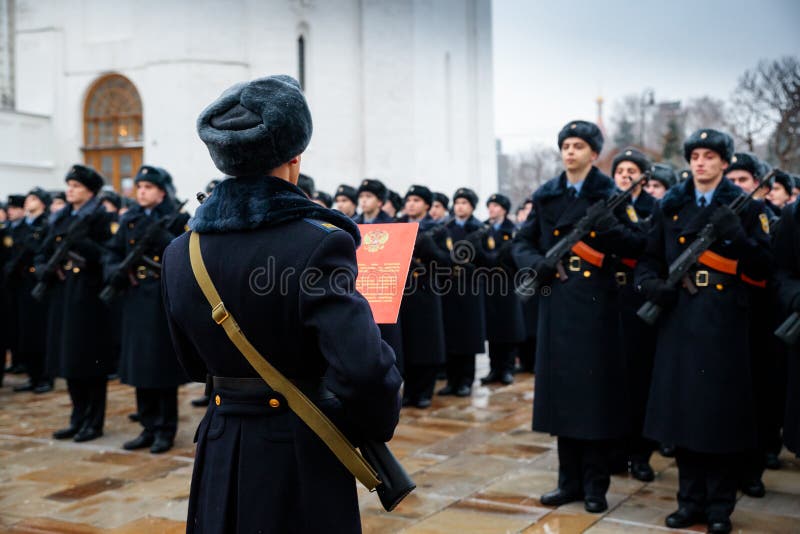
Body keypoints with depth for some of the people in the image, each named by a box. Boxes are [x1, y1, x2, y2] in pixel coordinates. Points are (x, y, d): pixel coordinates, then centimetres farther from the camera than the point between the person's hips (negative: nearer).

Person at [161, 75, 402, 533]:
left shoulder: (179, 254, -1)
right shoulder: (318, 242, -20)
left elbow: (194, 363, 10)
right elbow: (364, 369, -29)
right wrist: (374, 425, -11)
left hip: (221, 450, 5)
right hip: (301, 453, -5)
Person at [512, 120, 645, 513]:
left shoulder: (610, 196, 0)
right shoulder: (546, 196, 10)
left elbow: (638, 246, -3)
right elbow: (522, 242, 12)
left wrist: (611, 228, -21)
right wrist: (537, 264, -8)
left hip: (595, 303, -3)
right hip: (557, 302, 3)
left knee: (595, 393, 0)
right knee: (562, 389, 8)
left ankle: (595, 485, 12)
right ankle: (570, 481, 19)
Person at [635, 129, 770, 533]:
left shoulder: (746, 208, 3)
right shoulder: (669, 208, 11)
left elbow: (762, 268, -2)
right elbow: (649, 258, 13)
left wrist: (738, 236, -18)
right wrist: (651, 284, -8)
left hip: (725, 322, -3)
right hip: (679, 319, 3)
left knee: (722, 412, 1)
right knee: (682, 408, 7)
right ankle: (691, 500, 21)